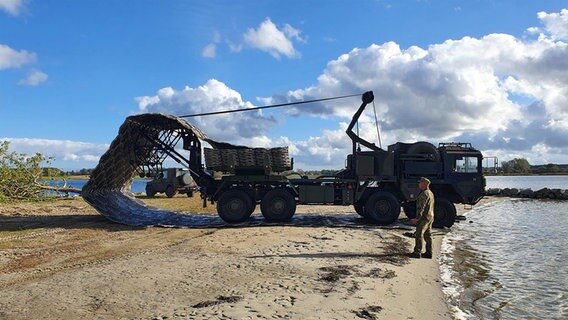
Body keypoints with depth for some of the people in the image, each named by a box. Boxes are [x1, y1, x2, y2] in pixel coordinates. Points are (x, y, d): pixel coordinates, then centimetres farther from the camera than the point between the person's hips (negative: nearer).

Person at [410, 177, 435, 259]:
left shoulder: (424, 194, -18)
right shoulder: (430, 193, 15)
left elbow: (421, 207, -24)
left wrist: (417, 218, -25)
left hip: (424, 217, -10)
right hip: (430, 217, 10)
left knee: (419, 235, -5)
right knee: (428, 235, 12)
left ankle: (417, 252, -3)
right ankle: (429, 253, 16)